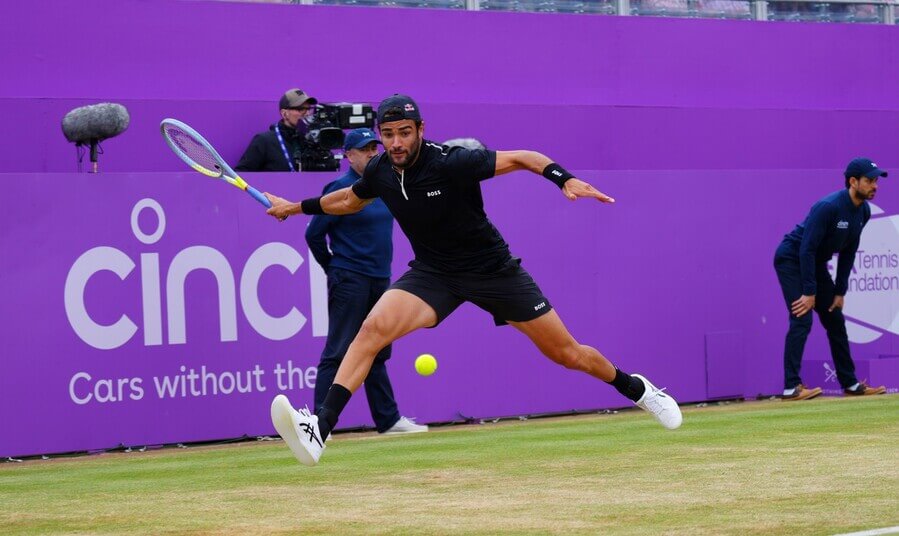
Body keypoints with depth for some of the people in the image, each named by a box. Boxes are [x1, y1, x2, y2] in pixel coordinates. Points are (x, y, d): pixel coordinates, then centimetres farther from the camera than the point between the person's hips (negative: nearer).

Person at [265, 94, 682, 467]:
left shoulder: (452, 163, -24)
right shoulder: (380, 172, -7)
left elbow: (522, 158, -19)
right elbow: (351, 200, 18)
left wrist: (565, 179, -36)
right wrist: (297, 207, 24)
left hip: (492, 268, -3)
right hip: (433, 274, 3)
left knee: (566, 353, 3)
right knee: (373, 329, -24)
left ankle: (636, 388, 32)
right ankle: (319, 429, -31)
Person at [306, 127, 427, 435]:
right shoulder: (341, 189, -10)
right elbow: (314, 234, -9)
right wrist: (334, 268, 0)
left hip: (379, 281, 8)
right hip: (350, 282, -8)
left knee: (377, 353, 14)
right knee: (338, 353, -8)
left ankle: (388, 419, 20)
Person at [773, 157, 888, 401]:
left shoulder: (863, 211, -3)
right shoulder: (828, 207, -29)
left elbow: (848, 253, 6)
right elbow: (807, 249, -29)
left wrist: (840, 291, 3)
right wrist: (809, 292, -27)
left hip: (816, 264, 9)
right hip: (791, 260, -9)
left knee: (835, 320, 10)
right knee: (802, 319, -18)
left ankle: (850, 383, 17)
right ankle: (791, 387, -20)